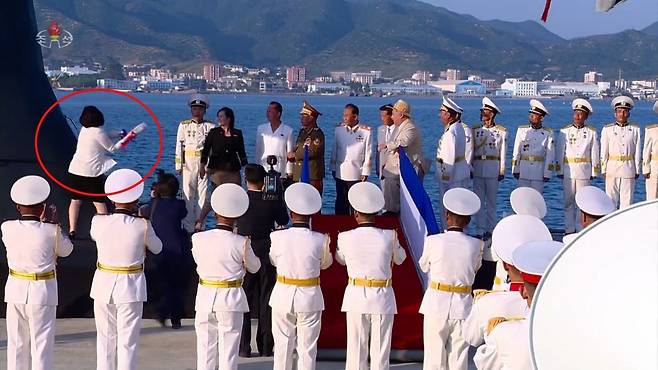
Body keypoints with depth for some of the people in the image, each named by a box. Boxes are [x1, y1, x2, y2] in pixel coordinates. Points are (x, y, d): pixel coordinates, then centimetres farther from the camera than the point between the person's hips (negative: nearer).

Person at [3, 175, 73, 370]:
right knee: (41, 344, 4)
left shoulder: (7, 228, -7)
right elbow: (66, 250, 3)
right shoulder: (51, 231, -14)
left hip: (15, 290, 3)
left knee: (16, 343, 14)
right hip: (42, 291, -3)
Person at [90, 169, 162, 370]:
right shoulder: (142, 226, -14)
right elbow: (156, 248, 3)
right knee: (127, 342, 5)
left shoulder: (98, 222, -8)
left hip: (103, 285, 3)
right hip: (131, 287, -3)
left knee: (105, 338, 15)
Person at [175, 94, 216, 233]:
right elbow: (179, 146, 6)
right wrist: (179, 165, 0)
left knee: (203, 194, 0)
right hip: (188, 162, 0)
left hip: (205, 162, 0)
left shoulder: (210, 126, 5)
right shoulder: (184, 125, 7)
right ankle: (188, 227, 2)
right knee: (188, 194, -2)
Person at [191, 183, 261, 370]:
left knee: (205, 348, 12)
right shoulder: (241, 243, -12)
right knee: (228, 351, 4)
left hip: (205, 298, 3)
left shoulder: (198, 238, -5)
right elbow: (254, 267, 3)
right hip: (231, 299, -2)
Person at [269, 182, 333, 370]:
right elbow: (326, 263, 5)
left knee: (282, 347, 12)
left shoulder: (278, 237, -11)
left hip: (283, 296, 1)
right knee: (307, 348, 9)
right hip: (310, 298, -1)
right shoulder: (320, 240, -13)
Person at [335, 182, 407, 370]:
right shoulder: (389, 236, -9)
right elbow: (400, 258, 10)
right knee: (380, 354, 6)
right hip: (382, 298, -1)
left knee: (356, 350, 8)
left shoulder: (345, 238, -8)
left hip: (355, 298, 1)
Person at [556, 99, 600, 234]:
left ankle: (582, 229, 7)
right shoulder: (564, 131, 4)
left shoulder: (592, 132, 4)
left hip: (584, 171, 0)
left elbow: (594, 153, 6)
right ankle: (569, 229, 9)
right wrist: (559, 171, 1)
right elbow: (559, 152, 4)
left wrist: (594, 172, 3)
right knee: (568, 201, 3)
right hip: (568, 170, 0)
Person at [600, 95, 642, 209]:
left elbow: (637, 152, 7)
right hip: (612, 169, 0)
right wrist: (604, 170, 1)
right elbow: (604, 152, 5)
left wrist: (637, 170, 5)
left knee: (627, 200, 0)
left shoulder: (635, 130, 7)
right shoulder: (607, 129, 5)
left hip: (628, 170, 0)